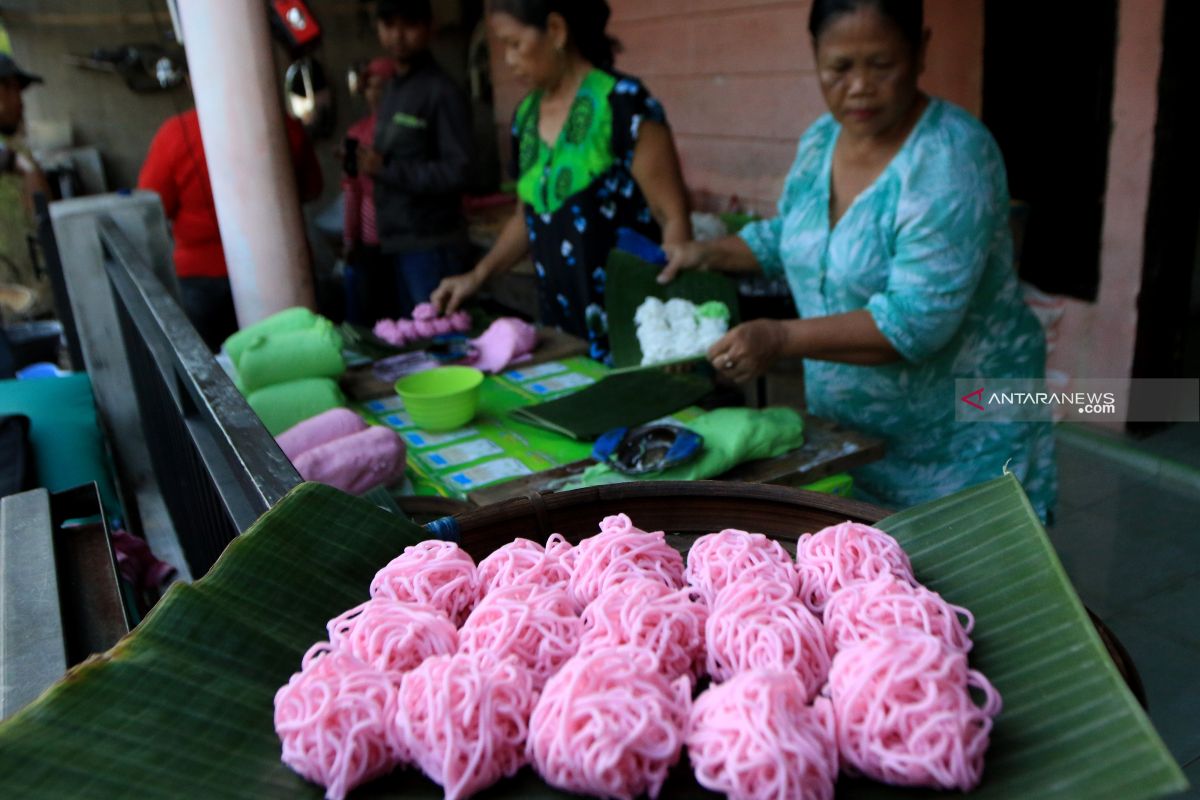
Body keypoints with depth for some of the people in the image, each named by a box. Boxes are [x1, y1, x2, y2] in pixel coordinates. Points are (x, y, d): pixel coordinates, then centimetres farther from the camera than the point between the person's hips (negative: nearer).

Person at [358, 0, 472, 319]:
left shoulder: (442, 92, -10)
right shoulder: (391, 91, 15)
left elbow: (456, 173, -17)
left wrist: (385, 170, -20)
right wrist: (366, 162, 7)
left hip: (432, 244, -8)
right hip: (395, 242, 8)